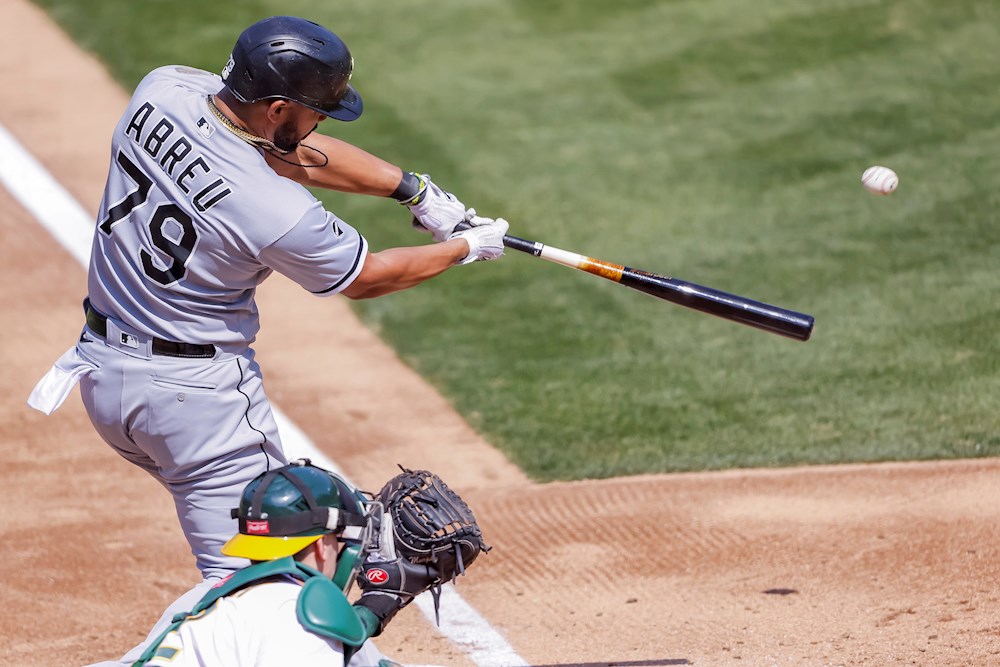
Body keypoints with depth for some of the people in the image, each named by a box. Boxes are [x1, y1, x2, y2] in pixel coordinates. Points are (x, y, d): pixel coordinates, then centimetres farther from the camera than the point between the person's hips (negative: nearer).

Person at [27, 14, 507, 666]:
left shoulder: (163, 90, -9)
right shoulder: (280, 213, -27)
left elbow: (287, 148, 6)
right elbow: (368, 276, -6)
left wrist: (414, 188, 8)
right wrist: (468, 247, 11)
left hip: (103, 371, 9)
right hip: (198, 393, -9)